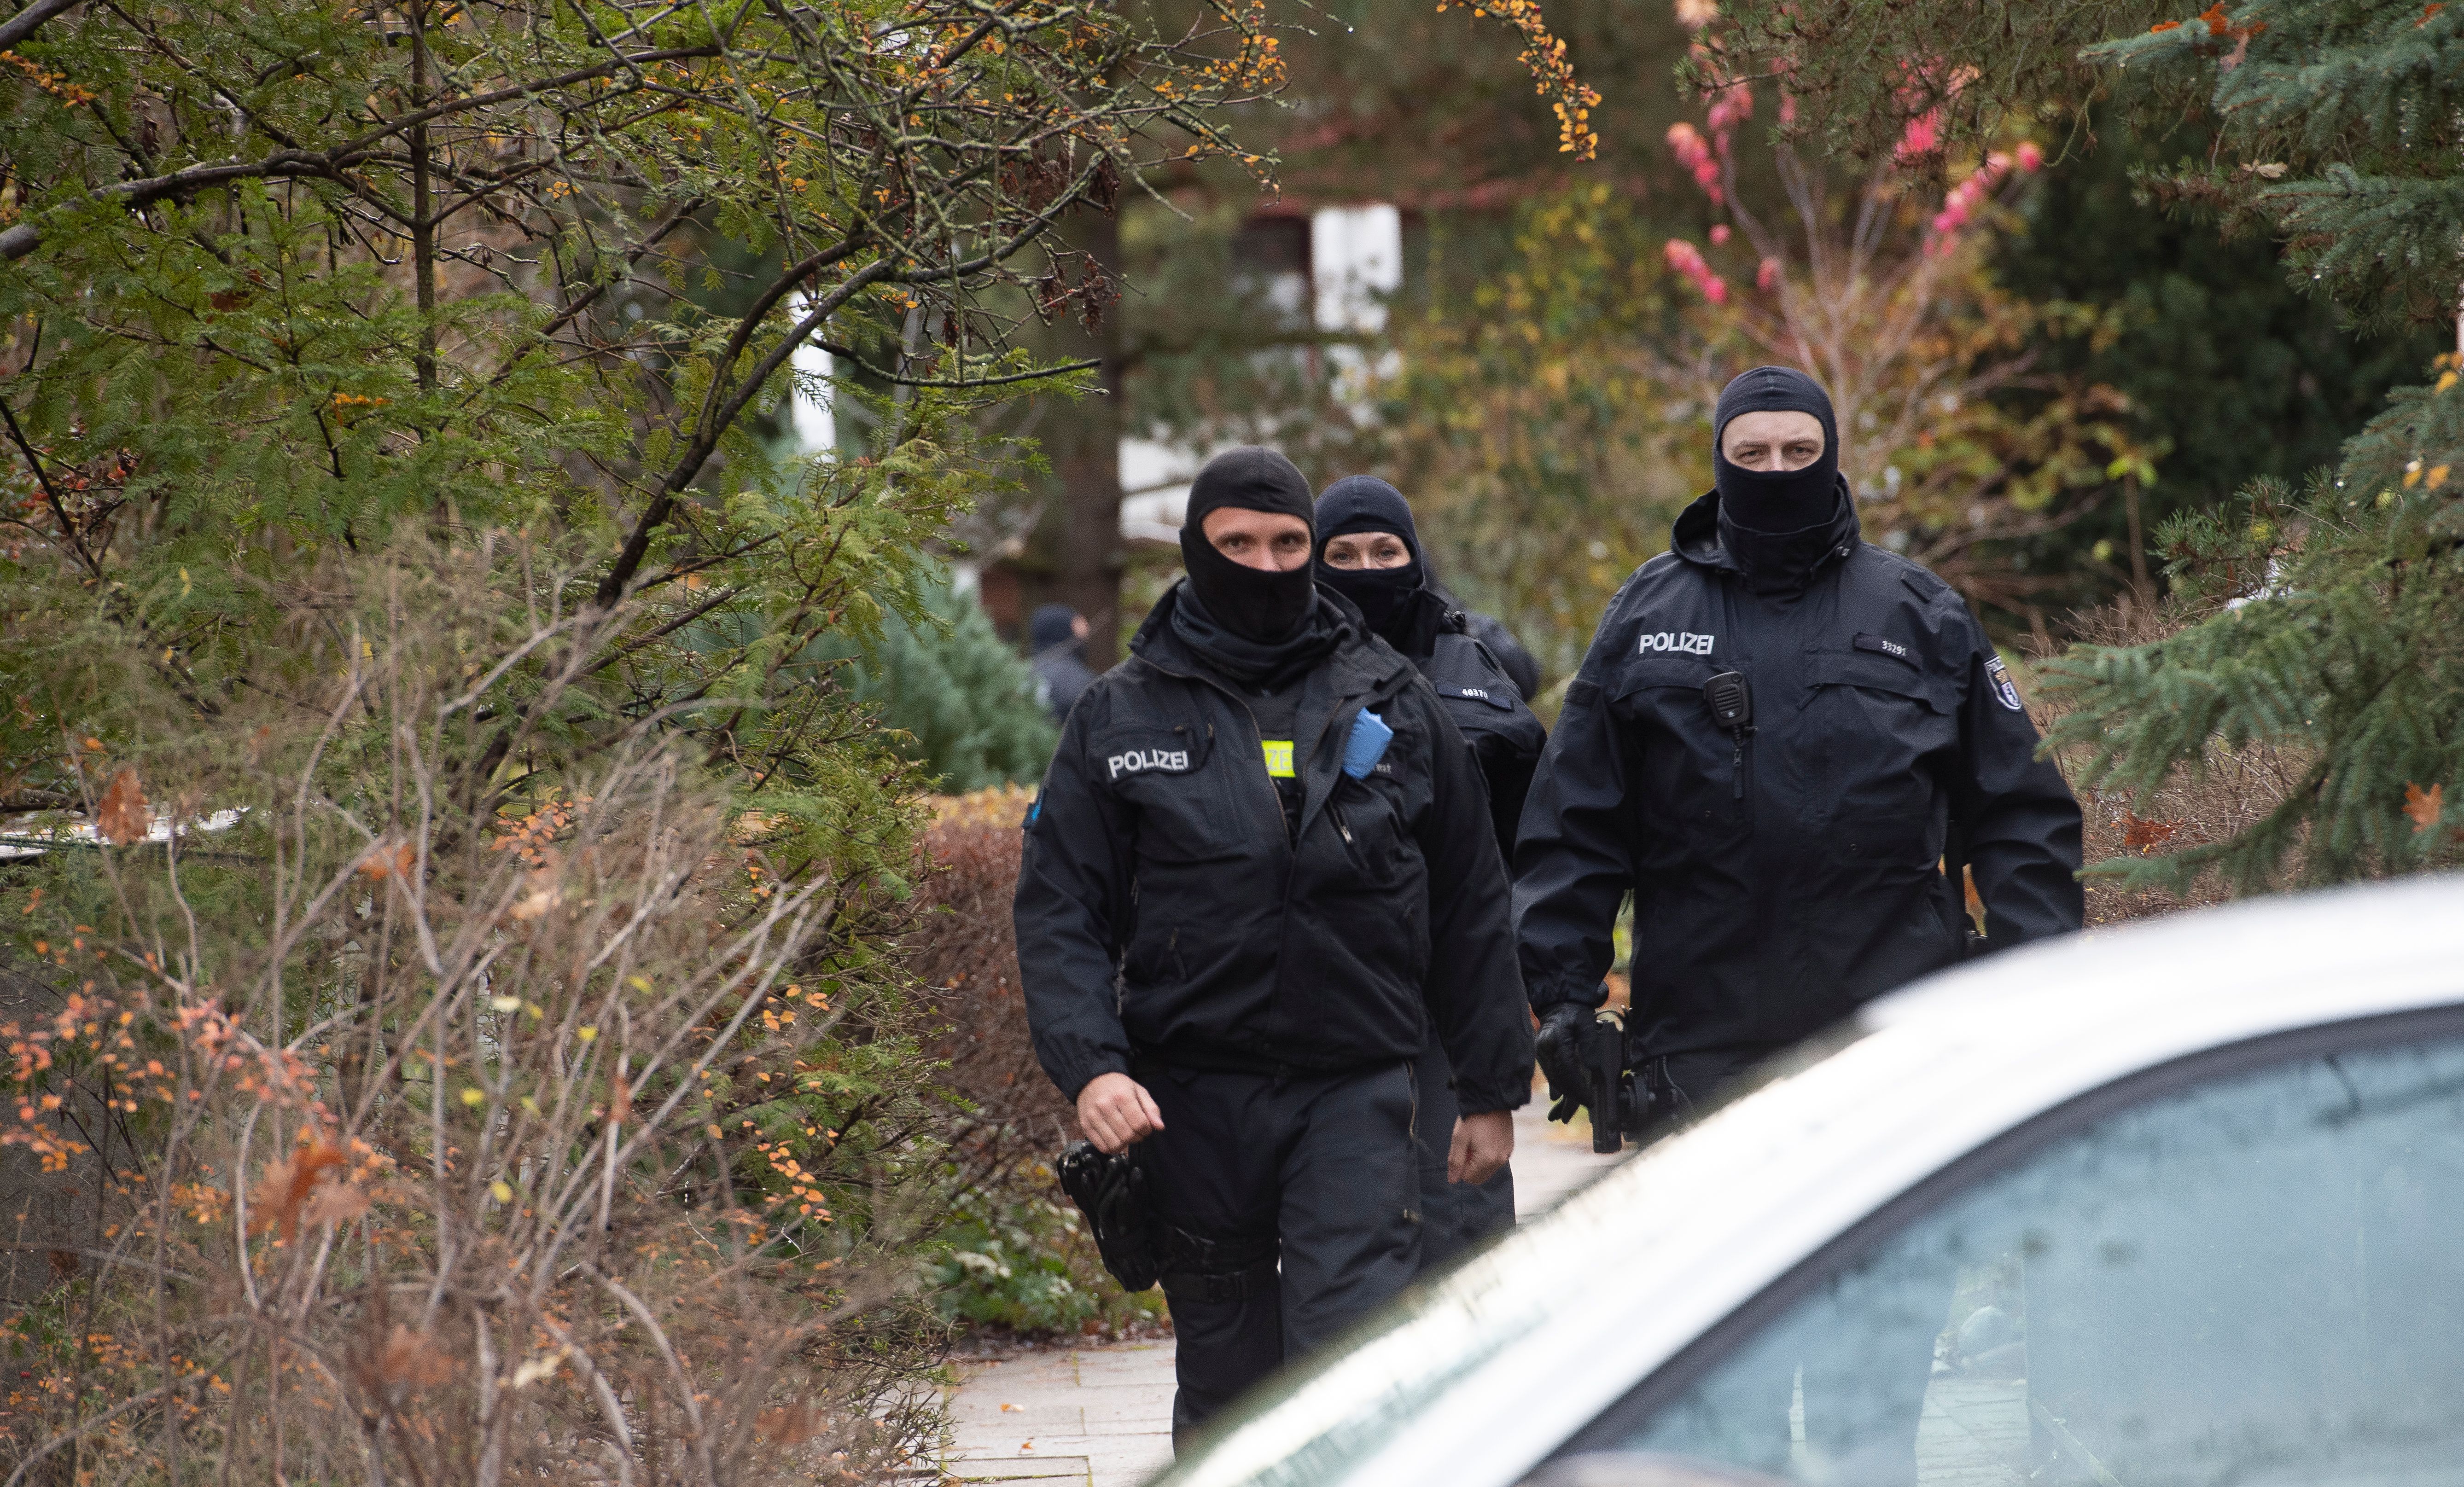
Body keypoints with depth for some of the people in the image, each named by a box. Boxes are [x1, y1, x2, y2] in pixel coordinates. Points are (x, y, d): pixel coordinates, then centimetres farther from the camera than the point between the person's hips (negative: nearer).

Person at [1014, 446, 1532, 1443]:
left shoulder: (1392, 705, 8)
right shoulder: (1121, 717, 6)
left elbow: (1470, 909, 13)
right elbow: (1059, 911, 1)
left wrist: (1492, 1088, 11)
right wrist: (1089, 1064, -15)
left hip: (1357, 1096, -1)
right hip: (1195, 1099, 1)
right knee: (1224, 1388, 10)